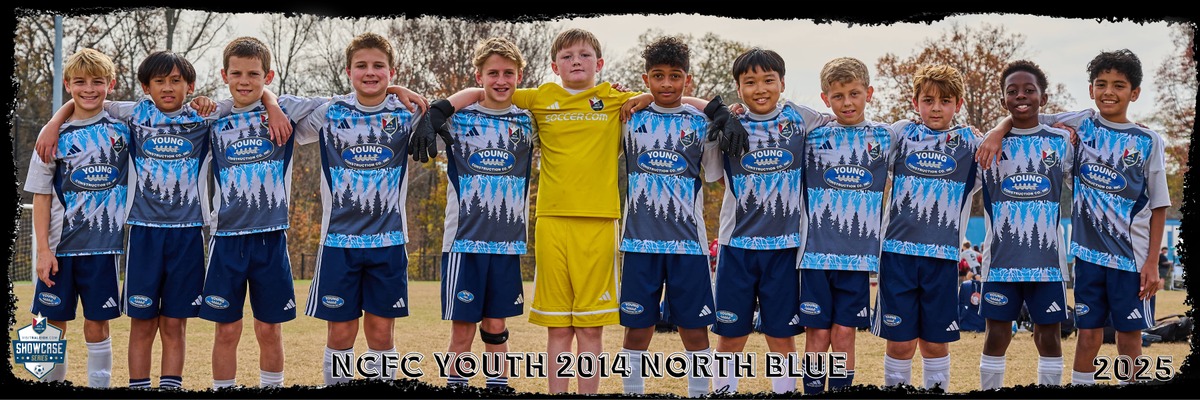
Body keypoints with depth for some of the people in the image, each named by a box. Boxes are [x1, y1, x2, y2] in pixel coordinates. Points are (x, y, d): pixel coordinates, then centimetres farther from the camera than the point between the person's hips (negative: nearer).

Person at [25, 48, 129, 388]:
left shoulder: (122, 127, 3)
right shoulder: (55, 136, 1)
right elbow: (41, 197, 1)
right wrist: (43, 249, -5)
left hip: (102, 245, 0)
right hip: (59, 246, 0)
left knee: (97, 323, 4)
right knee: (52, 323, 4)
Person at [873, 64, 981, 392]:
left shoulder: (970, 142, 9)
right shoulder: (901, 133, 8)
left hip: (943, 256, 1)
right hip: (898, 251, 0)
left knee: (935, 341, 7)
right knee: (900, 342, 1)